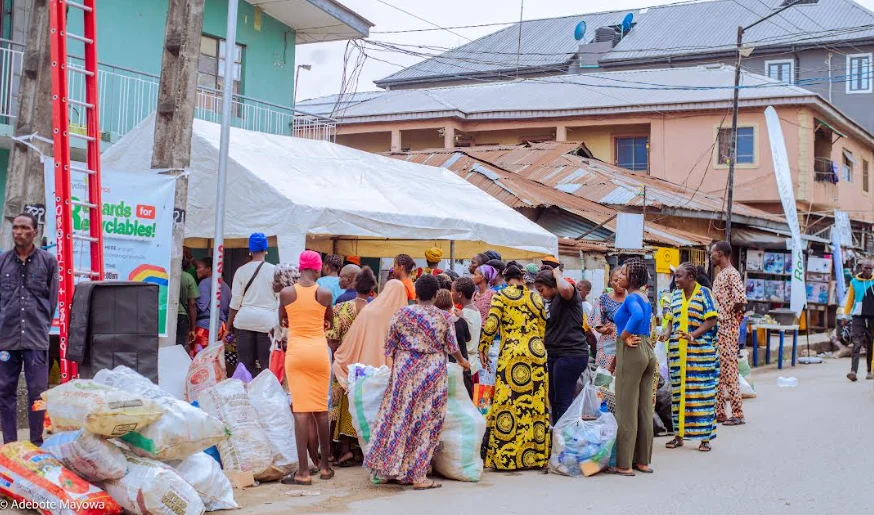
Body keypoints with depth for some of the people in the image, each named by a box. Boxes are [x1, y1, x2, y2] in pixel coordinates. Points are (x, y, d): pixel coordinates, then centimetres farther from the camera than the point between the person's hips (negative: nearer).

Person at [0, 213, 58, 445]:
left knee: (37, 392, 0)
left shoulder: (48, 261, 4)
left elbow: (52, 299, 9)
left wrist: (42, 327, 8)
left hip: (37, 339, -1)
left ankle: (36, 443, 9)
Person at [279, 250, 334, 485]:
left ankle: (303, 471, -5)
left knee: (301, 410, -2)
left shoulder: (286, 293, -3)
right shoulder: (325, 294, -4)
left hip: (296, 351, -1)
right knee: (321, 409, 11)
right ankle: (325, 465, 22)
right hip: (319, 351, 1)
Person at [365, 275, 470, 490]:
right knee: (426, 422, 4)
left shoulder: (402, 314, -1)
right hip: (433, 372, -1)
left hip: (405, 370, 1)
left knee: (399, 417, 10)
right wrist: (462, 361, 24)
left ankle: (390, 467, 16)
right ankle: (418, 475, 6)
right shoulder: (443, 317, -3)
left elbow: (390, 345, 4)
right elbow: (452, 347, 4)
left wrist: (396, 366, 20)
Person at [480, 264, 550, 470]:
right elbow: (544, 327, 17)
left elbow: (491, 324, -7)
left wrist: (483, 348, 3)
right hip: (537, 354, 4)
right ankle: (536, 455, 11)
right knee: (536, 404, 7)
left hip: (511, 355, -4)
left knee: (508, 403, -2)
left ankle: (505, 457, -2)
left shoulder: (501, 296, 1)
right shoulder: (535, 297, 13)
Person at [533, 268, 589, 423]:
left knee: (563, 402, -8)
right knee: (554, 400, 15)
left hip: (571, 353, -10)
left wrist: (557, 274, -16)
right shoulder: (551, 301, 18)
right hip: (555, 354, 10)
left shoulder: (569, 294, -9)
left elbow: (565, 289, -34)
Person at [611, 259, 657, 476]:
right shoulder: (646, 299, 14)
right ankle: (643, 461, 17)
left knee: (627, 409, -4)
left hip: (631, 352, -9)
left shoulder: (632, 298, -12)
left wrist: (624, 336, -19)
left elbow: (637, 316, -34)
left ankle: (624, 464, -1)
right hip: (648, 352, 9)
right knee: (645, 409, 11)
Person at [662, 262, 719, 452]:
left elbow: (711, 321, -8)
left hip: (700, 352, -5)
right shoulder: (676, 295, 13)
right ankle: (680, 434, 14)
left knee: (702, 392, -3)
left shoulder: (704, 293, -3)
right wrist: (668, 334, -3)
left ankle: (705, 437, 2)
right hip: (677, 352, 5)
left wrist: (693, 335, -21)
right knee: (679, 392, 7)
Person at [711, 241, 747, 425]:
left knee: (729, 370, -7)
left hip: (727, 329, -10)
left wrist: (731, 316, -12)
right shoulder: (720, 275, 17)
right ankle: (719, 412, 17)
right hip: (717, 329, 10)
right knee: (717, 371, 12)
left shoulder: (732, 274, -13)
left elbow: (740, 299, -25)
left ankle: (738, 414, -3)